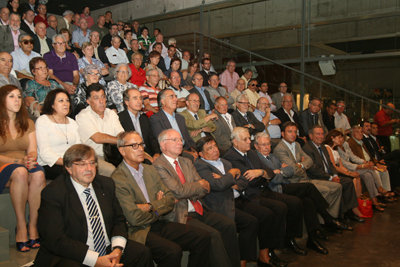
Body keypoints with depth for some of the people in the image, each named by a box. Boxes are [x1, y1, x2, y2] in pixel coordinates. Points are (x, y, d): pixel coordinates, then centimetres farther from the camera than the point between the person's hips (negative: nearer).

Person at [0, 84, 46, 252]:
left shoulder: (28, 124, 15)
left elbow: (33, 151, 7)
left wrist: (30, 159, -17)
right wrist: (18, 161, -21)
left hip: (26, 166, 3)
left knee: (38, 174, -33)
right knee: (20, 173, -38)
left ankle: (33, 226, -26)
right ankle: (21, 226, -29)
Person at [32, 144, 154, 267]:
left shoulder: (106, 184, 8)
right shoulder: (52, 193, -10)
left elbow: (119, 220, 12)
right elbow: (55, 240, -15)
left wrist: (117, 249, -9)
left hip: (108, 251, 5)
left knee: (143, 252, -16)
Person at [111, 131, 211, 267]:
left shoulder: (150, 170, 14)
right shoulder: (117, 179, -12)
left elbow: (170, 200, 9)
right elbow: (134, 218, -18)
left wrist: (150, 207, -11)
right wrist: (159, 207, 0)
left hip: (160, 224, 7)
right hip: (139, 232, -7)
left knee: (203, 237, -8)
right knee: (172, 251, -32)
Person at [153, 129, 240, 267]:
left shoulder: (187, 162, 18)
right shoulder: (158, 166, -8)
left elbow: (205, 188, 10)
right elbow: (178, 191, -17)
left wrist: (188, 192, -10)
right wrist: (199, 184, -1)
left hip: (199, 210, 7)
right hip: (181, 215, -7)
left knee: (229, 225, -10)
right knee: (213, 234, -24)